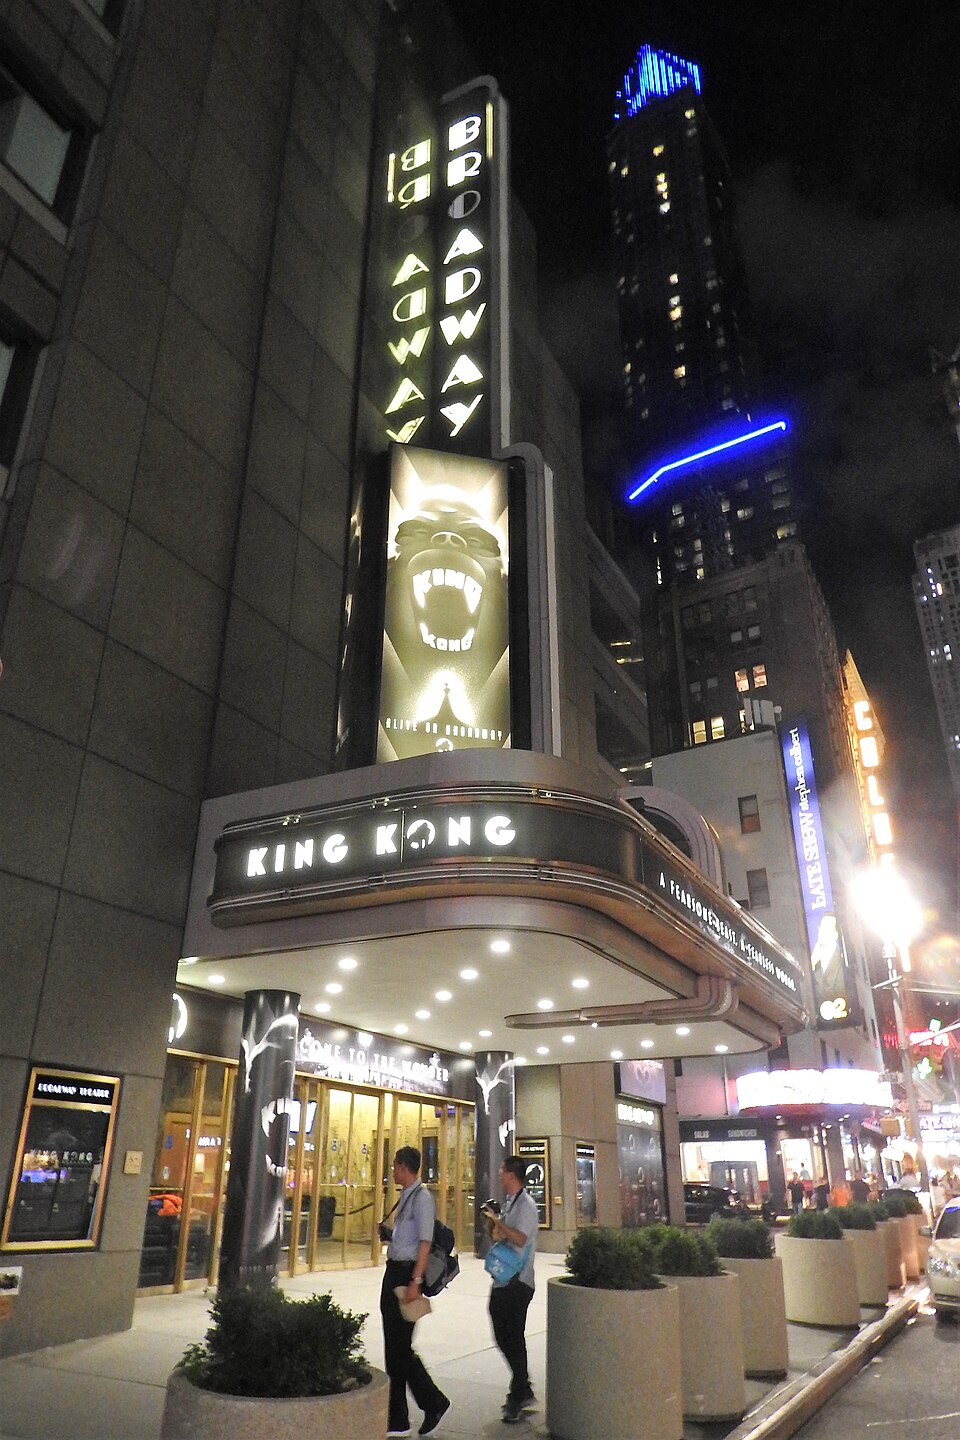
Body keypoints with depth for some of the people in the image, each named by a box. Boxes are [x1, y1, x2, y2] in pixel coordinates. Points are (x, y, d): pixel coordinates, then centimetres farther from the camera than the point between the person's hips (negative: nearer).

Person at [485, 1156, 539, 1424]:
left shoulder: (526, 1204, -15)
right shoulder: (508, 1203, 12)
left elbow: (520, 1239, -26)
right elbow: (497, 1236, 20)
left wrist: (497, 1221, -19)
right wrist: (491, 1221, 0)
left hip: (518, 1283, -9)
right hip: (502, 1281, 9)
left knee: (513, 1339, -1)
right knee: (503, 1337, 14)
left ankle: (518, 1399, 12)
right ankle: (523, 1392, 27)